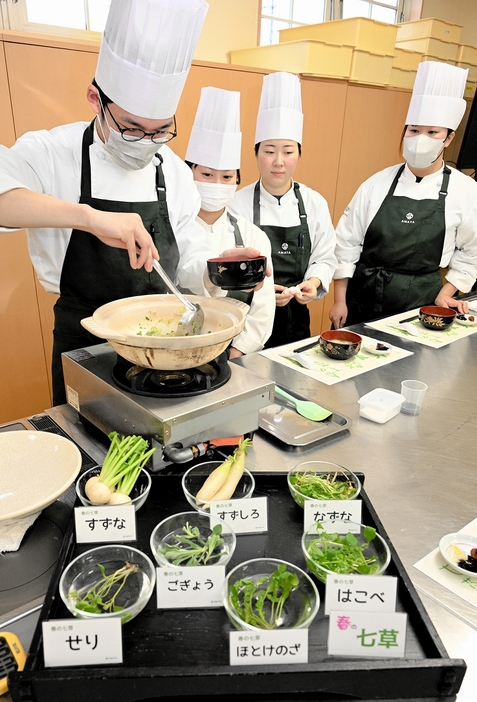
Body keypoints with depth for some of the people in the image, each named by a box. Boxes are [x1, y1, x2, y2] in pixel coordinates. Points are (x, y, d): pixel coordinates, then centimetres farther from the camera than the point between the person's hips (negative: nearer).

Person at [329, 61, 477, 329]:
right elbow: (347, 243, 1)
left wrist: (443, 296, -1)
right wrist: (339, 301, -1)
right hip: (361, 298, 1)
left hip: (419, 303, 0)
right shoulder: (378, 184, -1)